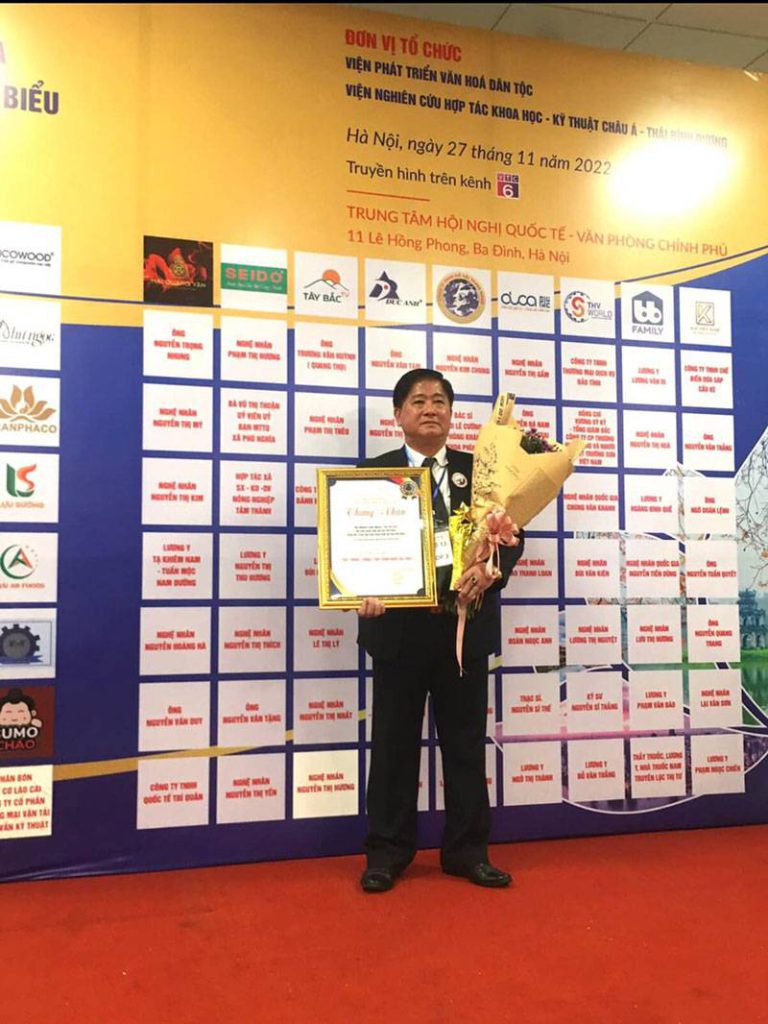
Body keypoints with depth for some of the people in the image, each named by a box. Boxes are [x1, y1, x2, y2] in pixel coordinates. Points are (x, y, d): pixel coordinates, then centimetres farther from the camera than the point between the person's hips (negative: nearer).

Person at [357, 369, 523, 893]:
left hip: (466, 623, 2)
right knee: (395, 744, 9)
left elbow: (512, 534, 3)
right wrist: (366, 590, -21)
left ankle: (467, 850, 25)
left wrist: (491, 568, -18)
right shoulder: (374, 472, 4)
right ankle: (387, 852, 23)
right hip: (399, 624, -1)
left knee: (467, 743, 11)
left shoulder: (480, 470, 9)